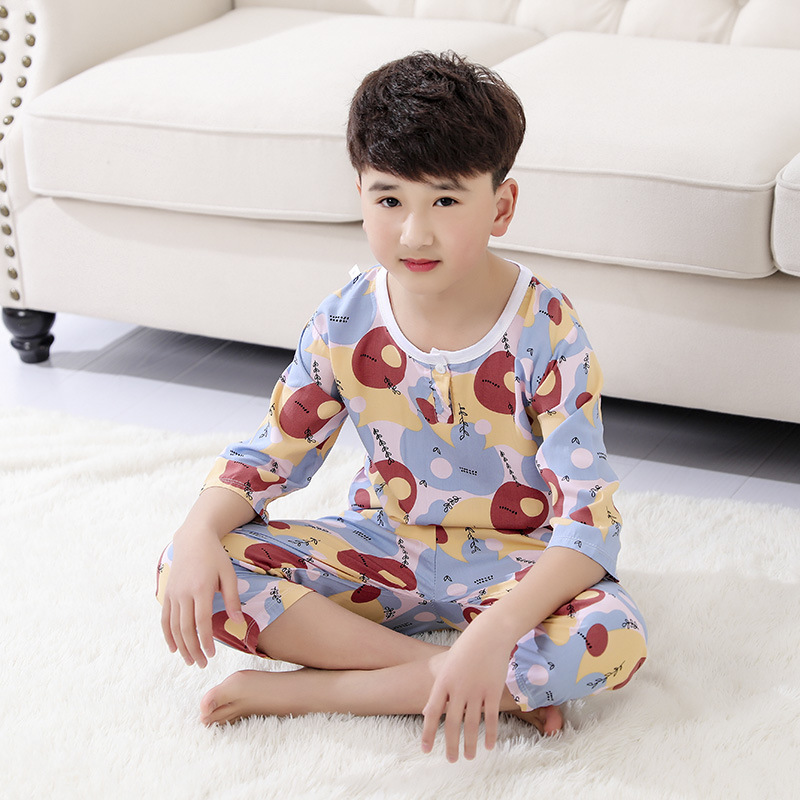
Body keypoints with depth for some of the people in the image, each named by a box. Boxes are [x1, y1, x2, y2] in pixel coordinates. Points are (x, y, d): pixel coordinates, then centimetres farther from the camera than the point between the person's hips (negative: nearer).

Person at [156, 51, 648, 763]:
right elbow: (269, 455, 1)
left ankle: (313, 688, -27)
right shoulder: (345, 326, -9)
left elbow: (589, 518, -26)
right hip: (383, 549, 3)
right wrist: (200, 534, -22)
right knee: (185, 575, -18)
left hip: (514, 563, -3)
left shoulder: (546, 331, -20)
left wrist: (498, 630, -42)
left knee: (614, 639, -36)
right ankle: (467, 678, -24)